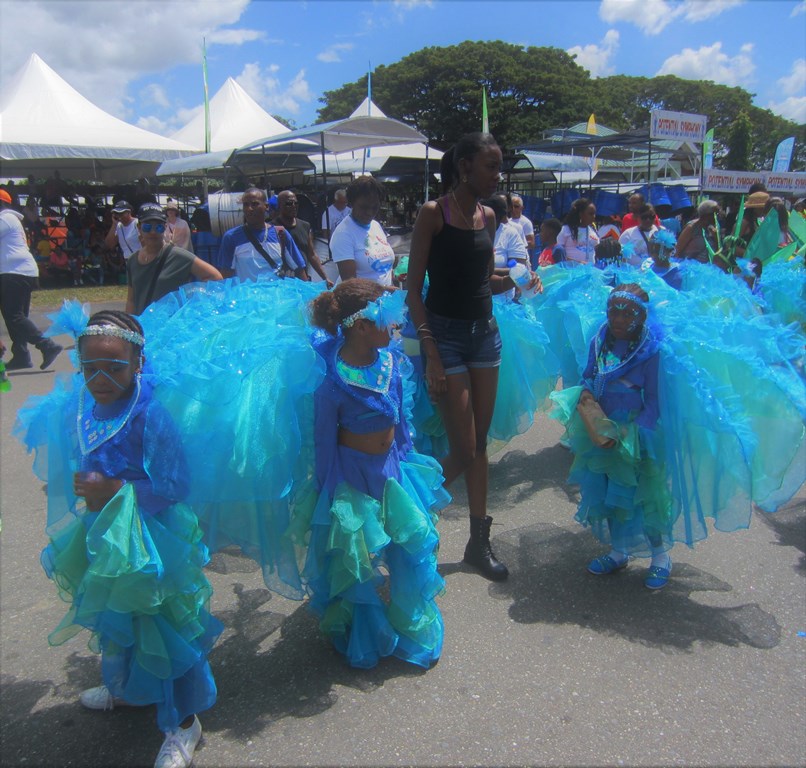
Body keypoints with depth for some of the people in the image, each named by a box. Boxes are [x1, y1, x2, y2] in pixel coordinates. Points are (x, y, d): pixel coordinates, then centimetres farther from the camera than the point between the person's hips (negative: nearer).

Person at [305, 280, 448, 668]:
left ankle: (414, 629, 41)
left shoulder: (389, 359, -7)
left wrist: (404, 458, 17)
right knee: (356, 559, 12)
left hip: (392, 468, 7)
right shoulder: (333, 380, -26)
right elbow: (325, 441, -15)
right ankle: (364, 639, 40)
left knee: (414, 544, 15)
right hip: (355, 476, -6)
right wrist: (332, 495, -7)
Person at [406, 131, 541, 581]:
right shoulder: (433, 213, -9)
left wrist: (516, 281, -2)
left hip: (485, 331, 6)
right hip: (445, 334, -6)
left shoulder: (488, 216, 10)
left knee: (481, 443, 11)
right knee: (464, 451, -6)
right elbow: (414, 288, -11)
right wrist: (430, 353, -18)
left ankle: (480, 542, 24)